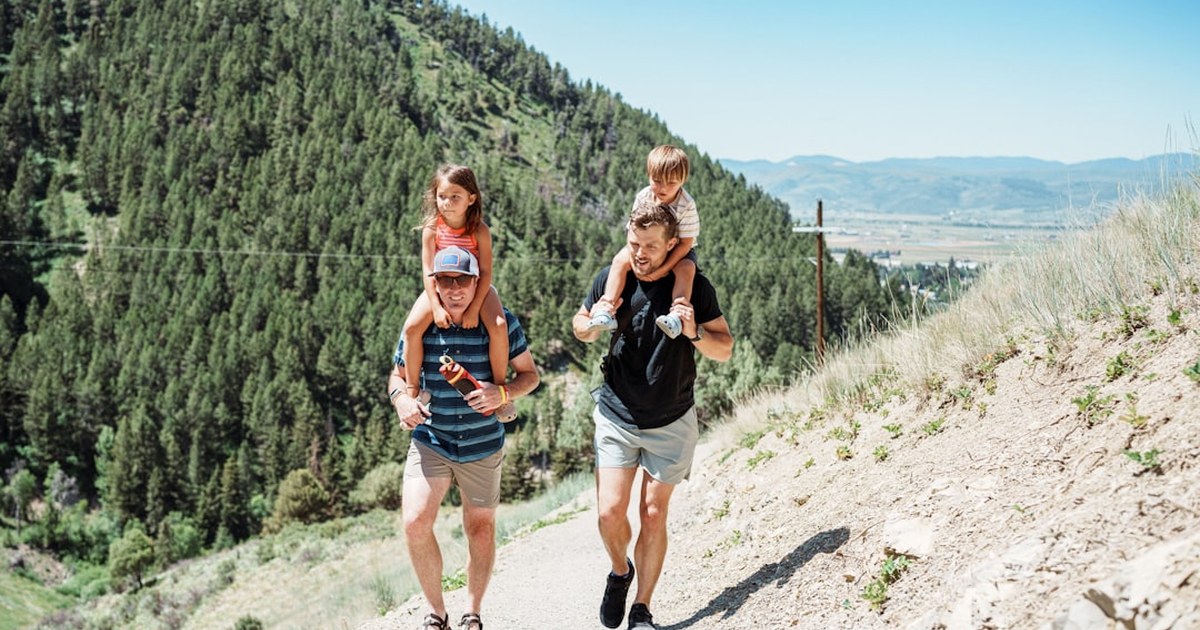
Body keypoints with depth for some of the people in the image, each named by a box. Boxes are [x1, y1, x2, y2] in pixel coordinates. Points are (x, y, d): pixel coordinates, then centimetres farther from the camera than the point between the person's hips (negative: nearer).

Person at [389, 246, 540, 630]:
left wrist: (503, 393, -22)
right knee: (415, 523, -15)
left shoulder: (501, 323, -10)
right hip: (430, 441, 0)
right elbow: (397, 374, 8)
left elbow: (530, 374, -1)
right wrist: (401, 397, -15)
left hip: (483, 446, 0)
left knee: (481, 529, 12)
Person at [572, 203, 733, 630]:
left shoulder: (694, 286, -10)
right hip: (617, 415, 1)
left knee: (654, 515, 3)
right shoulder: (611, 279, -6)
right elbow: (580, 328, 10)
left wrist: (694, 332, -25)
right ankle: (620, 571, 26)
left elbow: (724, 350, -5)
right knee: (610, 512, -6)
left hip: (671, 422, -1)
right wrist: (593, 323, -13)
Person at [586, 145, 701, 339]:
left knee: (686, 270, -34)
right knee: (620, 260, -20)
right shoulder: (643, 197, -15)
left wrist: (664, 268, -28)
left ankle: (676, 316, -44)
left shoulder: (687, 206, -25)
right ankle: (606, 311, -26)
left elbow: (686, 243, -22)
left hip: (678, 251, -3)